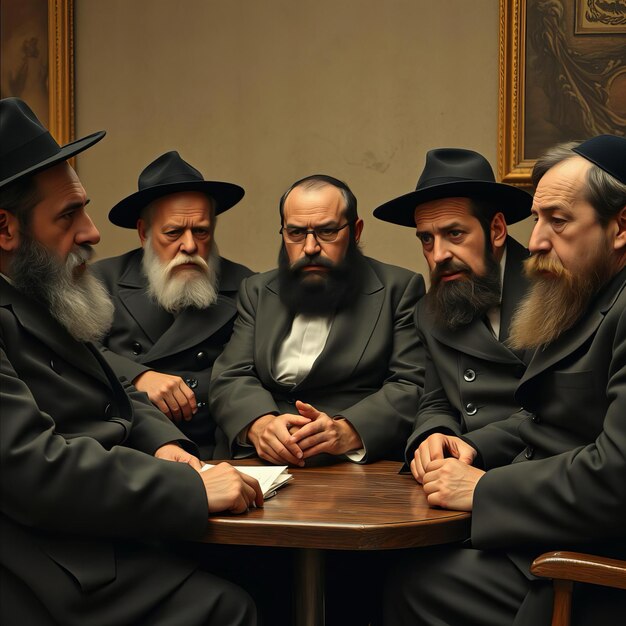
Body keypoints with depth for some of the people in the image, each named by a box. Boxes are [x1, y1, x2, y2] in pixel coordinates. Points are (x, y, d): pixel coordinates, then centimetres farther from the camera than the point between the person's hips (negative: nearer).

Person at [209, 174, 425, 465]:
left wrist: (345, 432, -19)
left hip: (364, 463, -1)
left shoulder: (400, 289, 7)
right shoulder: (256, 292, 17)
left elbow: (412, 387, -2)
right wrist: (259, 424, -15)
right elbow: (231, 379, 7)